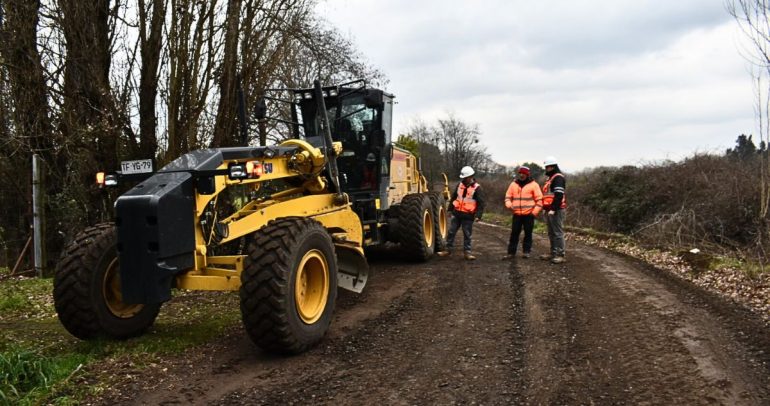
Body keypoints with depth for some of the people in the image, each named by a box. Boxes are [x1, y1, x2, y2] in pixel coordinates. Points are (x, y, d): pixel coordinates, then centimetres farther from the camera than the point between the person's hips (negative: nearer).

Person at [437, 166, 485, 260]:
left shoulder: (477, 188, -9)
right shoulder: (460, 185, 6)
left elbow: (481, 203, -11)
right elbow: (454, 197, 17)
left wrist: (478, 215, -19)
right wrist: (450, 209, 18)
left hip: (468, 216, -4)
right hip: (456, 213, 5)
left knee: (467, 234, 4)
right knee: (451, 232, 6)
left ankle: (467, 251, 12)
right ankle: (448, 249, 15)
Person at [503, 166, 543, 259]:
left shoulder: (533, 185, -1)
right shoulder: (513, 184, 9)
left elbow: (539, 200, -2)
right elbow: (508, 197, 13)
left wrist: (535, 212, -9)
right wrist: (509, 205, -7)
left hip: (528, 214, -3)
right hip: (516, 214, 3)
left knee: (528, 233, 5)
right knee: (514, 233, 3)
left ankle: (527, 251, 15)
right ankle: (511, 252, 7)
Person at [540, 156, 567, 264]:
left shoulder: (558, 177, -9)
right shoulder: (551, 178, 22)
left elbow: (559, 195, -20)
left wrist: (553, 209, -23)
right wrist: (545, 208, 20)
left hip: (556, 210, -10)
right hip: (549, 210, 10)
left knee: (558, 232, -10)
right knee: (551, 233, 13)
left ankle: (562, 255, -8)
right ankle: (554, 253, 19)